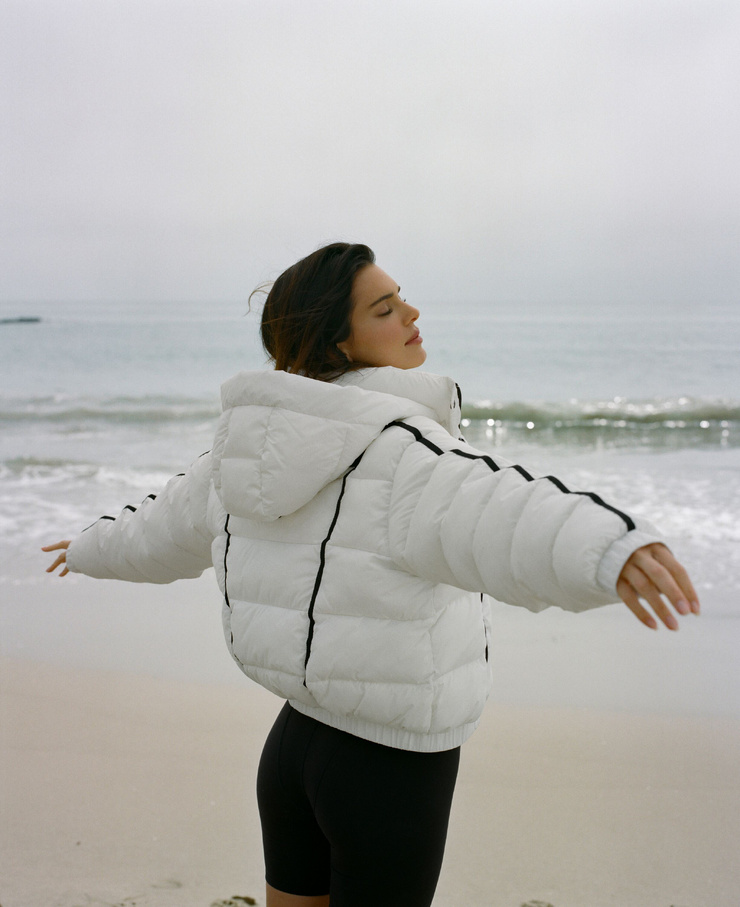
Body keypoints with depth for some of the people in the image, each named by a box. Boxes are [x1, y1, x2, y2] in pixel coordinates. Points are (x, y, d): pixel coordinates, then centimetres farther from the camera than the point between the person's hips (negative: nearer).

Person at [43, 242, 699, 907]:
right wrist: (614, 551, -63)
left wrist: (94, 549, 38)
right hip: (394, 763, -7)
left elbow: (171, 526, 18)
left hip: (297, 741, 7)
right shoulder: (395, 451, -23)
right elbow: (494, 514, -46)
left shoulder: (262, 445, 2)